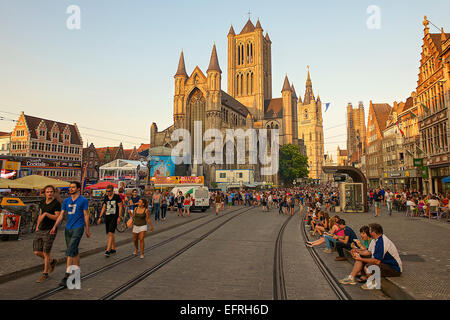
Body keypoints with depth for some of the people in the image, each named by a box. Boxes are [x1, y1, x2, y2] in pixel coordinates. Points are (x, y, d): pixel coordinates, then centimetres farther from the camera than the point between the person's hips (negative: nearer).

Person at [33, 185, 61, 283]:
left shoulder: (56, 203, -10)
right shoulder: (42, 202, 10)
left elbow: (57, 218, -15)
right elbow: (40, 215, 22)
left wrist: (46, 214, -22)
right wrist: (37, 226, 17)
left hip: (50, 231, -6)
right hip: (40, 230, 7)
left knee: (46, 253, -2)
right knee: (37, 252, 6)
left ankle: (45, 274, 15)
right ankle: (52, 261, 32)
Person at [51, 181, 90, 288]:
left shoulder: (83, 200, -4)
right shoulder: (66, 201, 11)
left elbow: (86, 215, -2)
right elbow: (61, 215, 10)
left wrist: (87, 230, -1)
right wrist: (54, 227, -2)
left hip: (78, 228, -6)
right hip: (68, 229, 6)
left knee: (70, 251, -13)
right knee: (74, 252, 14)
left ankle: (66, 277, -12)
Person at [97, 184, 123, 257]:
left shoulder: (117, 197, -4)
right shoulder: (105, 197, 11)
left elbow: (120, 207, -4)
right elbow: (103, 207, 16)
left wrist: (119, 217, -10)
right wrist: (100, 217, 12)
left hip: (114, 217, -6)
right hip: (107, 217, 6)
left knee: (110, 233, -13)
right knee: (110, 234, 11)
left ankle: (108, 250, -13)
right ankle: (113, 249, 21)